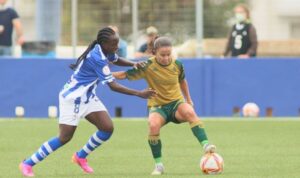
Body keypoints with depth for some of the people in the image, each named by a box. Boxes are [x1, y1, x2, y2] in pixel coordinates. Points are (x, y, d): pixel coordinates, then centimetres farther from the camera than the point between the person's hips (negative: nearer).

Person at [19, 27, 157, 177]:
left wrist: (133, 64, 4)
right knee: (65, 138, -9)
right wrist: (139, 94, -27)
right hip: (72, 98, -9)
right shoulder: (97, 58, -29)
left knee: (107, 128, -3)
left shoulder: (105, 52, -2)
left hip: (87, 97, 9)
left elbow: (116, 60, 24)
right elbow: (113, 86, -28)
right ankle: (27, 164, 2)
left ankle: (81, 156, 18)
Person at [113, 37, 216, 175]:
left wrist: (188, 99, 25)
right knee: (153, 125, -35)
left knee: (190, 112, -35)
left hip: (176, 102, 2)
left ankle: (206, 145, -39)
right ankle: (158, 165, -19)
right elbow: (125, 74, -8)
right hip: (157, 106, -2)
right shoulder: (147, 66, -11)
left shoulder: (177, 65, -3)